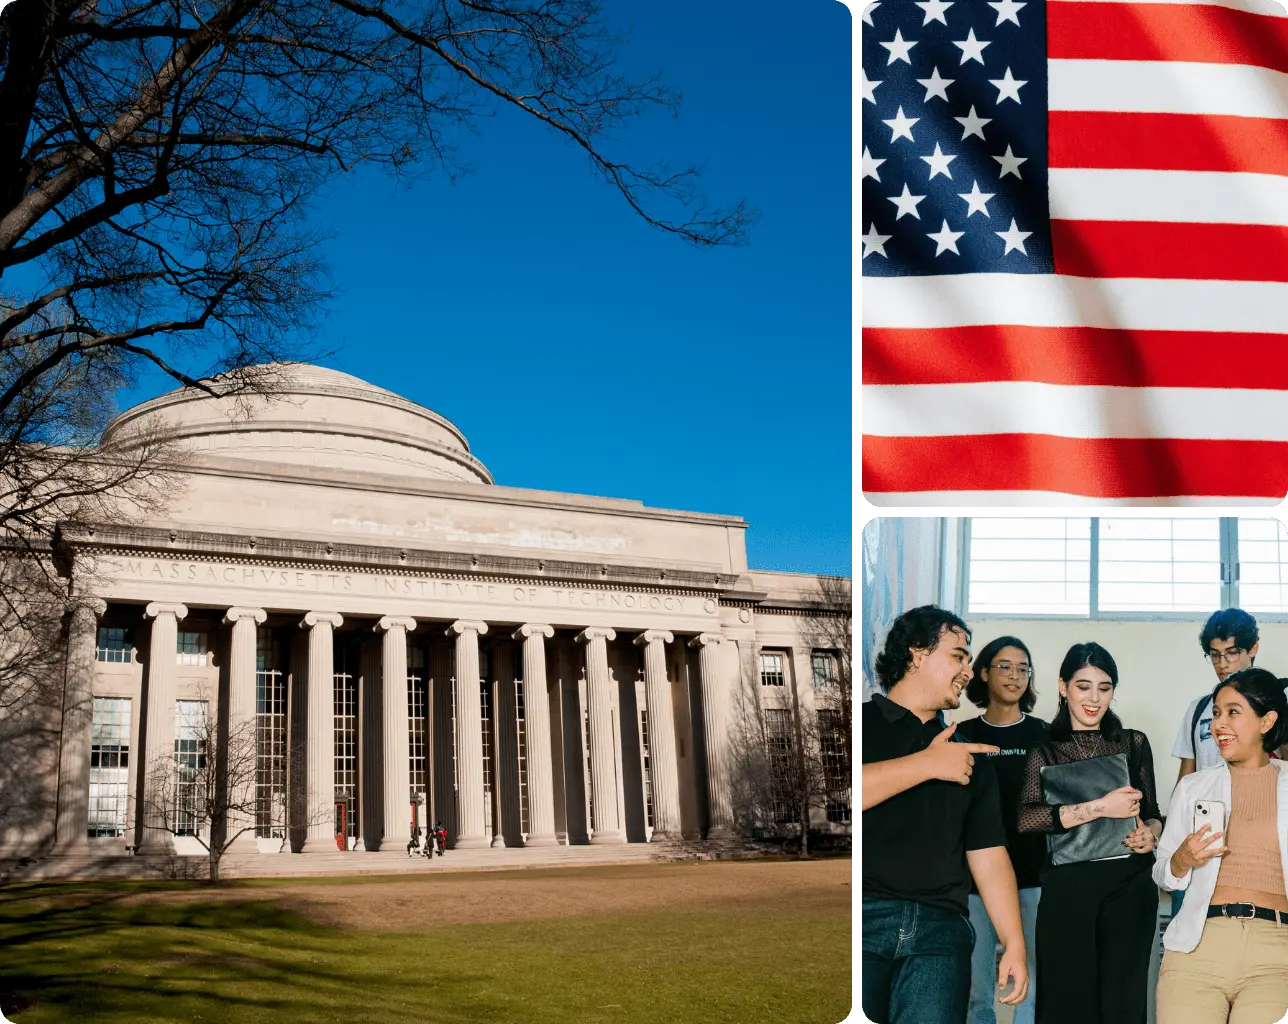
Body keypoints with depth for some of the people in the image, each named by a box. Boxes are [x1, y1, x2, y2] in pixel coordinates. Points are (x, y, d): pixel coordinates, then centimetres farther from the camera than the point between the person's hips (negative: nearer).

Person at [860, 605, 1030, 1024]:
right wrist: (928, 764, -7)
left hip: (939, 928, 3)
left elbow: (989, 856, 18)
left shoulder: (969, 756, 22)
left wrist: (1014, 944, 9)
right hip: (865, 911, -3)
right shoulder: (862, 722, 9)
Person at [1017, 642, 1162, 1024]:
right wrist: (1099, 808, -16)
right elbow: (1026, 818, -9)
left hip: (1129, 883, 2)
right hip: (1067, 887, -1)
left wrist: (1150, 834, -4)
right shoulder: (1045, 750, 5)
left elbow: (1152, 814, 19)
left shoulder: (1134, 744, 12)